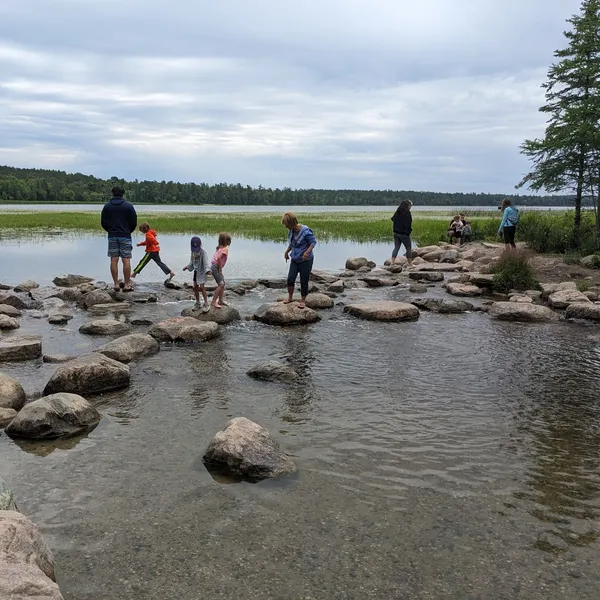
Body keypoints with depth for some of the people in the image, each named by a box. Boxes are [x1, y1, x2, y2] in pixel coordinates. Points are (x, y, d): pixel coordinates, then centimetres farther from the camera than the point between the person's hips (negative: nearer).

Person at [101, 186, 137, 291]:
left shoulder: (107, 206, 4)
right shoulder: (128, 206, -3)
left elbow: (103, 223, 5)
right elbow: (134, 223, 0)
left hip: (112, 236, 2)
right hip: (125, 236, -2)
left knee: (114, 261, 4)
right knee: (126, 261, -1)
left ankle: (116, 284, 3)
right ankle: (126, 285, -2)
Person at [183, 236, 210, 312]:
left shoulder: (203, 251, -17)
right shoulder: (193, 251, 5)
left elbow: (205, 262, -26)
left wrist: (207, 270, -39)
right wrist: (188, 267, 5)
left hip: (202, 271, -7)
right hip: (196, 271, 7)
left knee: (202, 287, -14)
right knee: (195, 287, 9)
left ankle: (206, 304, -9)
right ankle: (198, 303, 23)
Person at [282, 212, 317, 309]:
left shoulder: (305, 231, -20)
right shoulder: (291, 231, 2)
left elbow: (313, 242, -16)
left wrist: (307, 252, -28)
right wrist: (287, 252, 15)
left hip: (305, 260, -6)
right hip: (295, 259, 6)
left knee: (304, 281, 2)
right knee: (290, 278, 0)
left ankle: (303, 300, 18)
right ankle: (290, 297, 21)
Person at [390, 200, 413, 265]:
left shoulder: (397, 211, 5)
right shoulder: (407, 213, -15)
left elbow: (393, 219, 17)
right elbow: (408, 224, -17)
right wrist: (409, 231, -4)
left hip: (396, 233, 6)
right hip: (404, 234, -6)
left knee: (396, 248, 10)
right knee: (409, 248, 7)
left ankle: (392, 262, 2)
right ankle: (410, 264, 12)